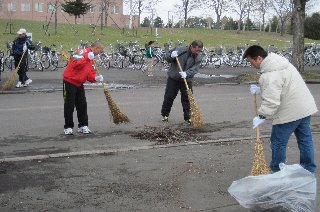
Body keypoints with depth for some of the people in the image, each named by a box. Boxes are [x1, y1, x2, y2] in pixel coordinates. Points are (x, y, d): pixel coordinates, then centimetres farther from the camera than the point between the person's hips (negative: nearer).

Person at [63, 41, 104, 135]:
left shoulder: (91, 59, 15)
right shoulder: (83, 52, -14)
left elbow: (89, 74, 13)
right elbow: (75, 64, -29)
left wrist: (95, 78, -6)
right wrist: (87, 58, -35)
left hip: (79, 84, 9)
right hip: (70, 81, -9)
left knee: (82, 104, 7)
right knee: (69, 105, -3)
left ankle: (83, 126, 15)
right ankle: (68, 127, 5)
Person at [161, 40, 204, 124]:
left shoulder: (198, 57, -8)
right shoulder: (180, 50, -14)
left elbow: (194, 69, -16)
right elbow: (166, 57, -6)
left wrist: (186, 74, -35)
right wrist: (171, 56, -30)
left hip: (187, 80, 1)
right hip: (173, 78, -1)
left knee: (187, 98, -1)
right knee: (169, 97, 5)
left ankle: (187, 117, 10)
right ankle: (165, 115, 22)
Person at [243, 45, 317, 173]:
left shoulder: (269, 75, -23)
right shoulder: (280, 61, 10)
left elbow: (271, 101, -28)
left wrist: (262, 117, -19)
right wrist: (260, 90, 10)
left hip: (290, 113, -9)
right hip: (306, 107, 10)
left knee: (278, 142, 5)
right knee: (305, 139, 17)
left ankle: (277, 171, 16)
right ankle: (309, 169, 28)